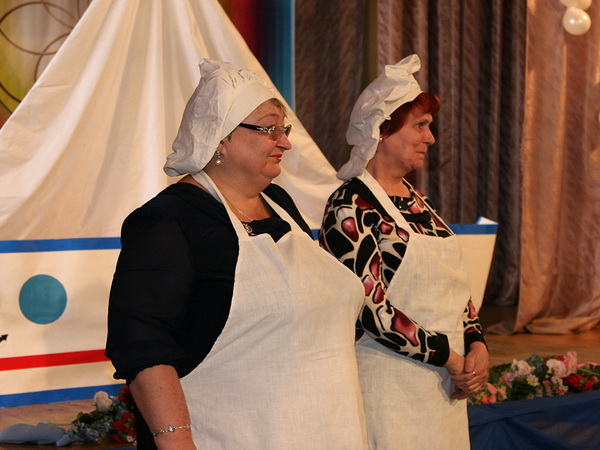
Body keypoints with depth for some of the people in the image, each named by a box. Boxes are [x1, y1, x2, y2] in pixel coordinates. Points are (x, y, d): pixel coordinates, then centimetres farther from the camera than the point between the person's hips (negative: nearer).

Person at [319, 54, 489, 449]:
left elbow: (454, 285, 15)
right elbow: (371, 308, -18)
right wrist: (450, 357, -15)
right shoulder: (351, 207, -13)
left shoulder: (416, 201, 12)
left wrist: (476, 345, -1)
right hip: (391, 380, -8)